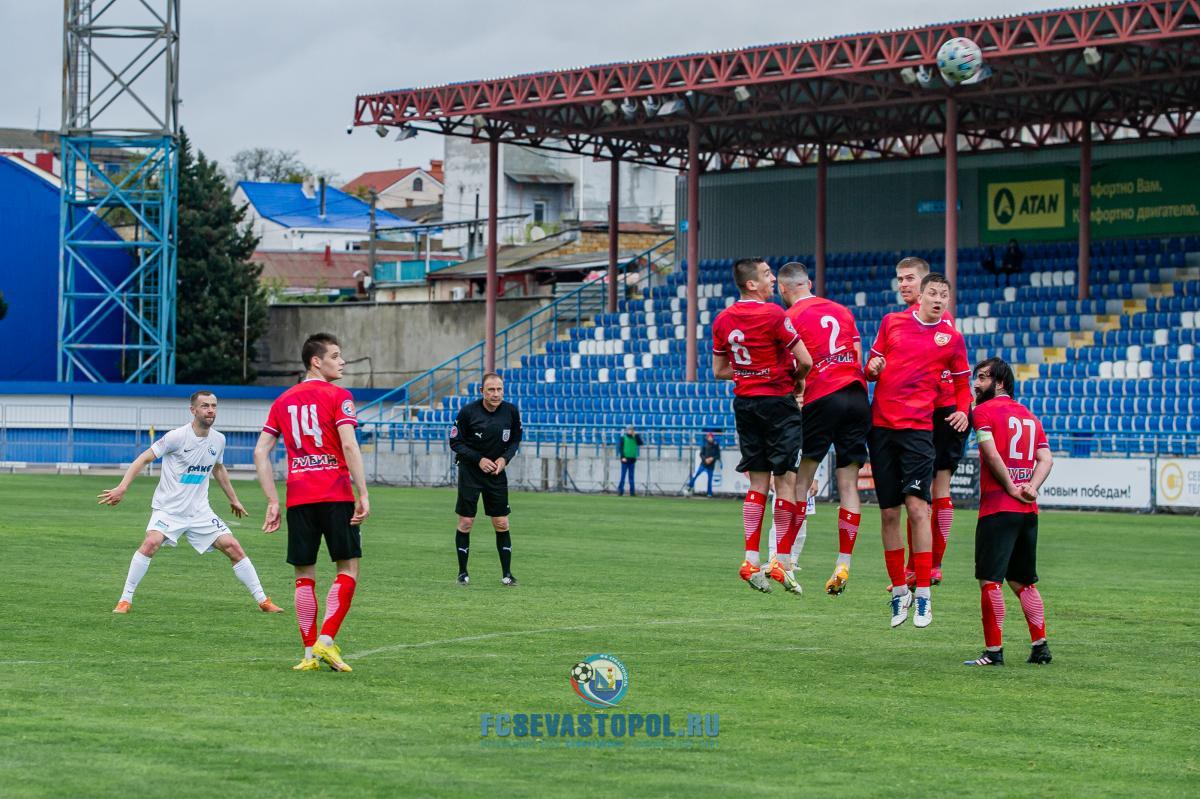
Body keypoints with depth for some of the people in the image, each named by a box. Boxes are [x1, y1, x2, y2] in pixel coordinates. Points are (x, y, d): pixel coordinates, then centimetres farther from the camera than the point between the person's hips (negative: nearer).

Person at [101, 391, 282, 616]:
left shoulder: (218, 440, 3)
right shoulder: (177, 436, -14)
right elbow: (144, 459, -11)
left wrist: (233, 499, 29)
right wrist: (122, 488, -20)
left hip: (200, 511, 5)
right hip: (168, 509, -5)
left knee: (233, 547, -3)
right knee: (151, 543, -28)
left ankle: (263, 601, 8)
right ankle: (125, 600, -16)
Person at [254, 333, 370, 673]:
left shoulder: (283, 401, 14)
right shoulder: (338, 396, -2)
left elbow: (260, 452, 10)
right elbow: (349, 445, -14)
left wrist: (273, 502, 11)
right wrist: (363, 495, -14)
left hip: (298, 499, 5)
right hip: (335, 495, -4)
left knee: (304, 576, 9)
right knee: (348, 569, 4)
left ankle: (310, 654, 7)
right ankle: (326, 642, -8)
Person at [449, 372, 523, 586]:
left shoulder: (511, 411, -6)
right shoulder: (468, 412, -14)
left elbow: (515, 439, 9)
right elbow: (455, 442, -7)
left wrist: (505, 458, -9)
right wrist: (479, 459, -18)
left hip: (497, 472, 2)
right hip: (469, 471, -2)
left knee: (502, 524, 1)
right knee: (465, 523, 0)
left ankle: (506, 574, 9)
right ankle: (463, 572, 12)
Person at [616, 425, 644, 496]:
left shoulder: (635, 438, 13)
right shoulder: (623, 437, 0)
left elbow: (641, 443, 1)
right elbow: (620, 448, -5)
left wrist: (636, 435, -2)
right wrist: (622, 457, -14)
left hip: (632, 459, 4)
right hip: (625, 459, -4)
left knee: (631, 476, 5)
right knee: (623, 475, -5)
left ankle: (632, 492, 4)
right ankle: (620, 491, -2)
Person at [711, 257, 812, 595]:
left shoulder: (722, 320, 5)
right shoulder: (773, 315, -15)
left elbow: (719, 370, 13)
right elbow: (805, 361, -14)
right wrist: (797, 379, 6)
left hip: (744, 402, 6)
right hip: (778, 402, -6)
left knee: (758, 483, 11)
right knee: (786, 480, -1)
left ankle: (751, 560, 6)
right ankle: (782, 563, -3)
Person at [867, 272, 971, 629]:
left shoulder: (951, 337, 5)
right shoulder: (892, 322, 9)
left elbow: (963, 383, 16)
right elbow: (872, 365, 18)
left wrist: (963, 410, -3)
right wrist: (872, 369, -5)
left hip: (918, 427, -2)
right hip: (881, 423, 2)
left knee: (917, 506, -14)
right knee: (889, 513, 4)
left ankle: (923, 596, -10)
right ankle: (899, 592, 15)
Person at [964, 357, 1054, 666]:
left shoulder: (984, 411, -3)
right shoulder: (1029, 416, 18)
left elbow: (991, 454, -16)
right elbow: (1046, 459, 9)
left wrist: (1011, 488, -11)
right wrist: (1031, 487, -4)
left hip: (998, 509, -7)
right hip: (1028, 512, 7)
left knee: (989, 580, -4)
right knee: (1022, 581, 16)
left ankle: (994, 650, -7)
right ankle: (1040, 646, 14)